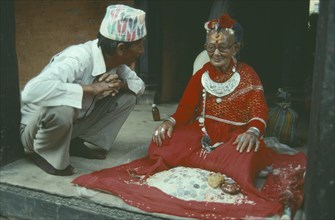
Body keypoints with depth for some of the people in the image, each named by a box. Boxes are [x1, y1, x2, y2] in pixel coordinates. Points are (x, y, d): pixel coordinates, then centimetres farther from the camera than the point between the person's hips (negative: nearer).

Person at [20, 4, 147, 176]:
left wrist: (120, 83, -20)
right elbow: (32, 91, -46)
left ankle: (80, 143, 3)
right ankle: (44, 153, -9)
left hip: (73, 123, 7)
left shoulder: (114, 60, -9)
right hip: (36, 126, -6)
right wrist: (91, 88, -41)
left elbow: (140, 85, 4)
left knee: (127, 96, -6)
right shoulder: (78, 59, -33)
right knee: (62, 110, -41)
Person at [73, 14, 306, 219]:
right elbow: (186, 108, 6)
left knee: (244, 156, -40)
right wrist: (170, 122, -16)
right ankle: (221, 160, -17)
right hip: (202, 132, 4)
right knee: (161, 145, -22)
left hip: (235, 136, -3)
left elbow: (259, 111, -10)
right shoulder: (201, 74, 9)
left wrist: (253, 131, -33)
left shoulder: (248, 75, -1)